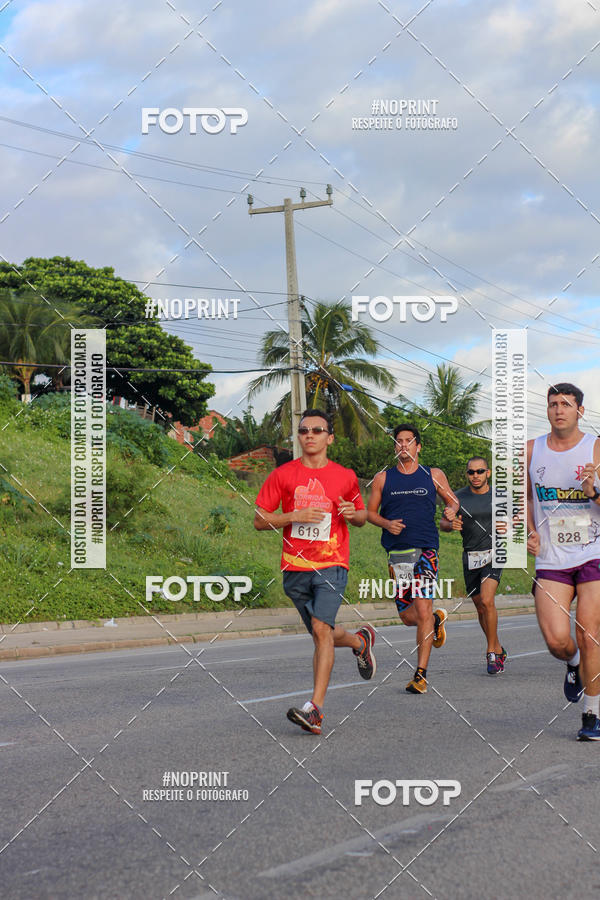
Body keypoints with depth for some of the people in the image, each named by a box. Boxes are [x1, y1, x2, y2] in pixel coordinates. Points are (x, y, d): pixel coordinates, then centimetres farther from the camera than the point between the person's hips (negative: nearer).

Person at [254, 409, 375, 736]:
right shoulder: (283, 475, 3)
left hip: (331, 565, -2)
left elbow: (362, 516, 20)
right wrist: (295, 516, -12)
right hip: (295, 567, 2)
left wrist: (353, 513, -4)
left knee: (321, 629, -19)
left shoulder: (345, 476, 6)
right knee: (321, 634, 12)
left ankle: (316, 708, -21)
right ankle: (360, 641, 46)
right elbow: (260, 520, 2)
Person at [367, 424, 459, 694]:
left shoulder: (434, 476, 8)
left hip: (425, 550, -2)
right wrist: (386, 524, -7)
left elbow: (452, 500, 18)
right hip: (396, 551, 2)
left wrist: (451, 511, -5)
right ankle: (437, 618, 40)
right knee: (407, 616, 5)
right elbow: (370, 512, 14)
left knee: (422, 610, -15)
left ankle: (421, 674, -10)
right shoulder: (383, 478, 9)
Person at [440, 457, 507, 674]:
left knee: (487, 601, -21)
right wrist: (451, 524, -14)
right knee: (480, 607, 9)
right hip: (470, 557, 3)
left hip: (493, 554, -3)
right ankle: (498, 648, 29)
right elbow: (443, 523, 9)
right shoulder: (459, 497, 2)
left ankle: (492, 654, -12)